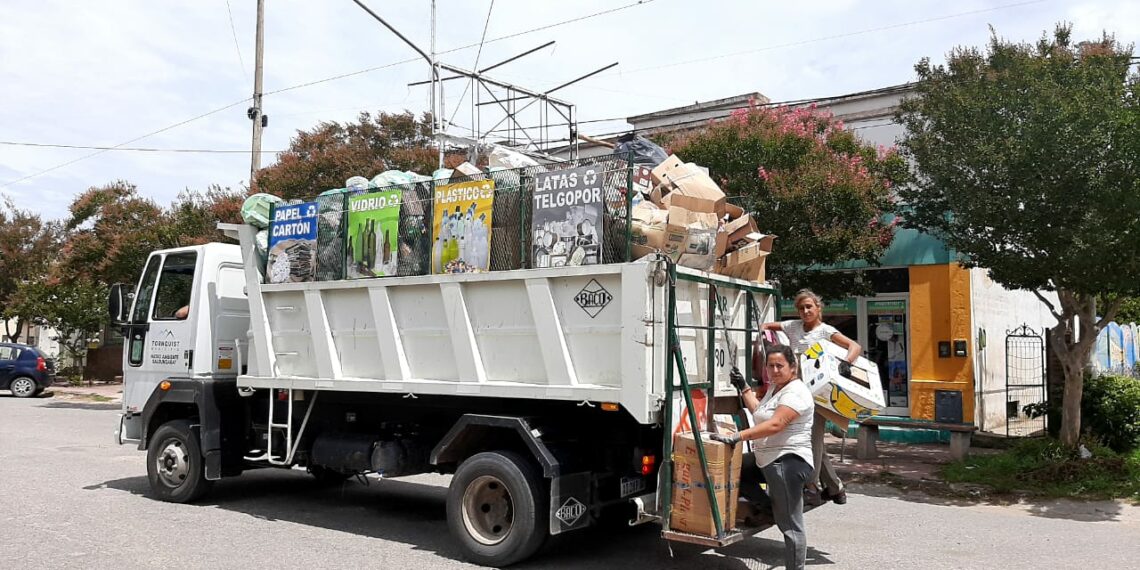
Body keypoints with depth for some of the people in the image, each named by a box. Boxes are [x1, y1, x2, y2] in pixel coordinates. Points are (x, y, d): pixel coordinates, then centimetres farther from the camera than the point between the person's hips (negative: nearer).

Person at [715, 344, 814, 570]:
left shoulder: (796, 392, -15)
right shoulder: (774, 388, 16)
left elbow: (775, 424, -27)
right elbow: (758, 412, 27)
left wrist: (738, 437, -32)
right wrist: (744, 388, 21)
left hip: (788, 463, -10)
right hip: (766, 461, 10)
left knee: (790, 525, -5)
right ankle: (768, 506, 20)